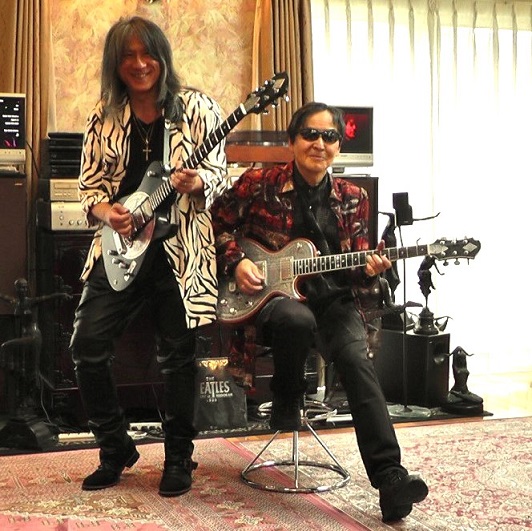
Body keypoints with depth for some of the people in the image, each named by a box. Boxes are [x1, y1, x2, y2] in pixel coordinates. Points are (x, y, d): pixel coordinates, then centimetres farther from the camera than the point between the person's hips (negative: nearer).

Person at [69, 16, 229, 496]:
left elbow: (219, 172, -1)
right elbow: (89, 183, 10)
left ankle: (179, 458, 20)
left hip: (179, 246, -3)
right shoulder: (104, 117, 8)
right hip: (121, 244, 3)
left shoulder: (196, 107, 0)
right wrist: (105, 211, -11)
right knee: (88, 344, -3)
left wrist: (196, 184, -24)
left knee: (177, 356, 2)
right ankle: (116, 449, 17)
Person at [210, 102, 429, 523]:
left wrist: (369, 270, -9)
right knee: (297, 319, -39)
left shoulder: (353, 198, 9)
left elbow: (355, 265, 13)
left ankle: (390, 477, -30)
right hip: (271, 296, -2)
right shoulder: (257, 183, 1)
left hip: (333, 299, 2)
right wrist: (236, 263, -4)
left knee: (357, 359, -27)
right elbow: (219, 222, 10)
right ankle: (286, 404, -7)